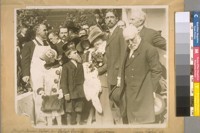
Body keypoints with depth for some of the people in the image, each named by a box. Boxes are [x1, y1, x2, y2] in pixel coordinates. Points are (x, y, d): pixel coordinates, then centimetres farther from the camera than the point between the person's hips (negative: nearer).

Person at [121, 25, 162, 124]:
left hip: (143, 95, -7)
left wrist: (152, 89, -13)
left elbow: (156, 71, -11)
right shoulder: (128, 50, 15)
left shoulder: (150, 50, -11)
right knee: (132, 121, 9)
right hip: (130, 95, 8)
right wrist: (123, 86, 11)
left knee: (144, 120, -7)